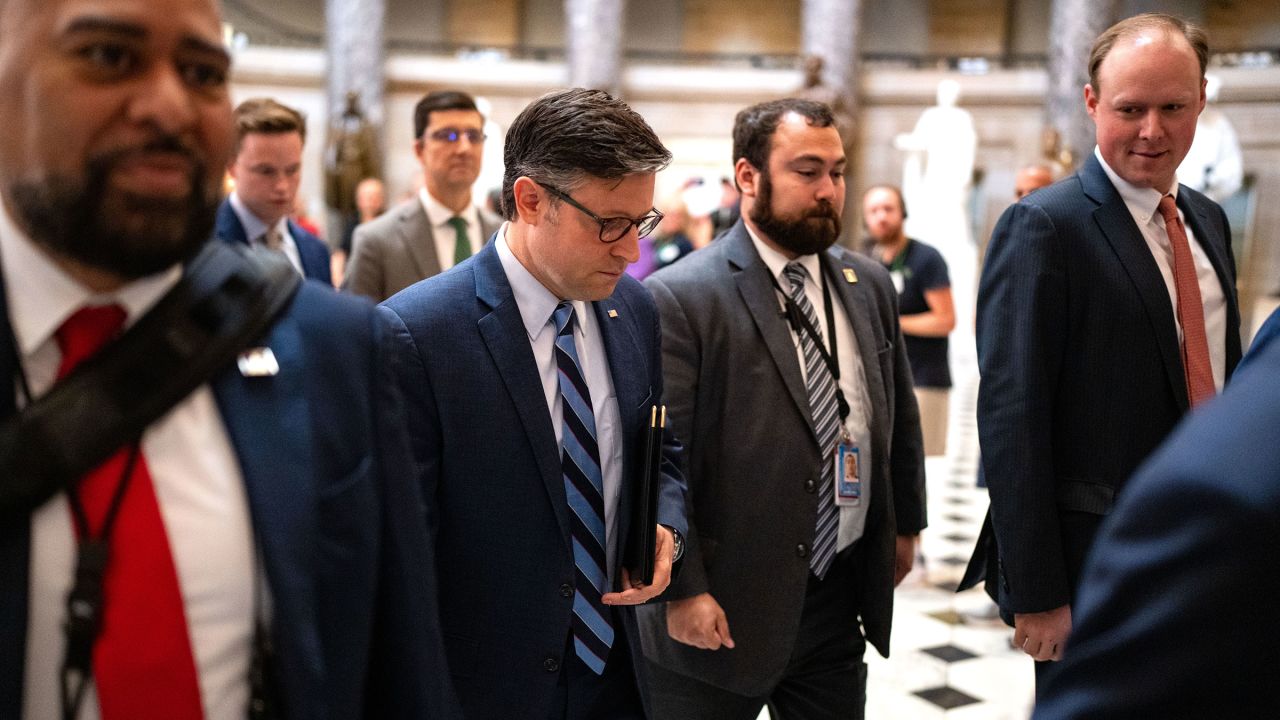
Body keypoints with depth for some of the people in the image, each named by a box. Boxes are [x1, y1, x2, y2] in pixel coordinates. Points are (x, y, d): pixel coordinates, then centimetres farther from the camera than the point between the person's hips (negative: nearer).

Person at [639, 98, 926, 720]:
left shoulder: (870, 286, 6)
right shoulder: (677, 299, -14)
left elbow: (899, 414, 17)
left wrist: (905, 523, 18)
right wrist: (681, 591, -15)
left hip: (842, 596, 6)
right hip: (723, 609, -5)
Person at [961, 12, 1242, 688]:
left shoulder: (1207, 219, 9)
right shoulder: (1042, 226, -15)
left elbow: (1222, 377, 17)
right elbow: (1011, 418, -19)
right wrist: (1035, 593, -20)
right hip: (1095, 563, -7)